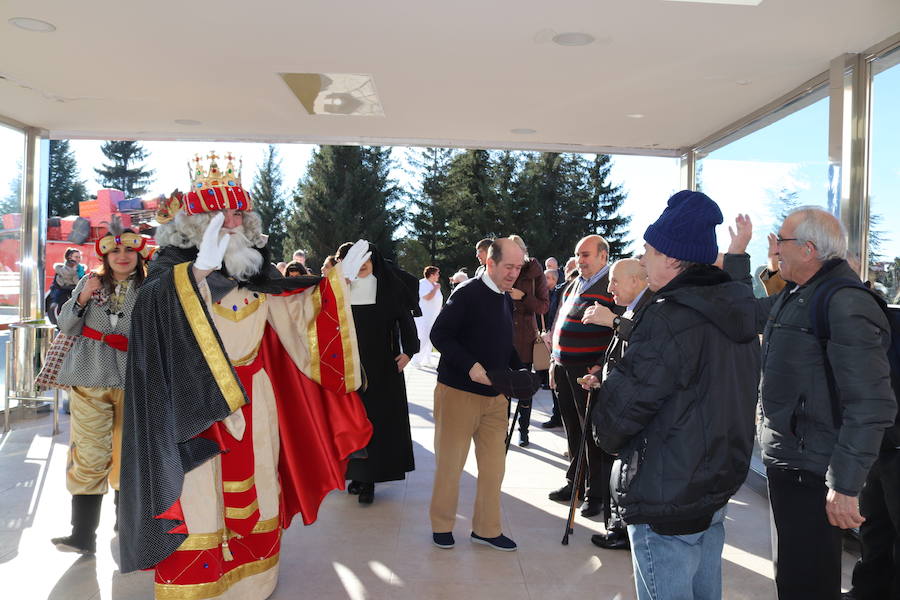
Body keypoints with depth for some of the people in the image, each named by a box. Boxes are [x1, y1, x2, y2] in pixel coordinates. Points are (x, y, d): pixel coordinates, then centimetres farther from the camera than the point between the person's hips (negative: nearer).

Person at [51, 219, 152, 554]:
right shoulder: (90, 282, 9)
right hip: (90, 380, 1)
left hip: (133, 381, -1)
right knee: (88, 457, -2)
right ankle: (83, 535, 3)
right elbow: (67, 328, 7)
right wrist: (82, 298, -7)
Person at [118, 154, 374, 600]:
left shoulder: (255, 267, 6)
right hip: (195, 400, -5)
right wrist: (200, 270, -41)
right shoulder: (174, 262, -8)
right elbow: (152, 305, -26)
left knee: (251, 484, 14)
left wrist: (338, 280, 5)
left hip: (253, 398, 5)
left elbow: (293, 311, 9)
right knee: (197, 492, 1)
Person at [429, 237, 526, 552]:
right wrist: (469, 366, -25)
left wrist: (519, 369, 3)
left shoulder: (506, 299, 11)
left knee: (494, 464, 10)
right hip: (458, 392, -7)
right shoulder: (467, 293, -12)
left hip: (496, 395, 7)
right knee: (450, 462, 6)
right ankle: (441, 525, 23)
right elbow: (439, 334, -16)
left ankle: (486, 528, 24)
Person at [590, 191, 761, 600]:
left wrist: (608, 437, 2)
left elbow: (620, 409, -20)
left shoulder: (670, 320, -23)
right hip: (716, 489, 9)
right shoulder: (736, 313, 6)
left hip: (666, 503, -9)